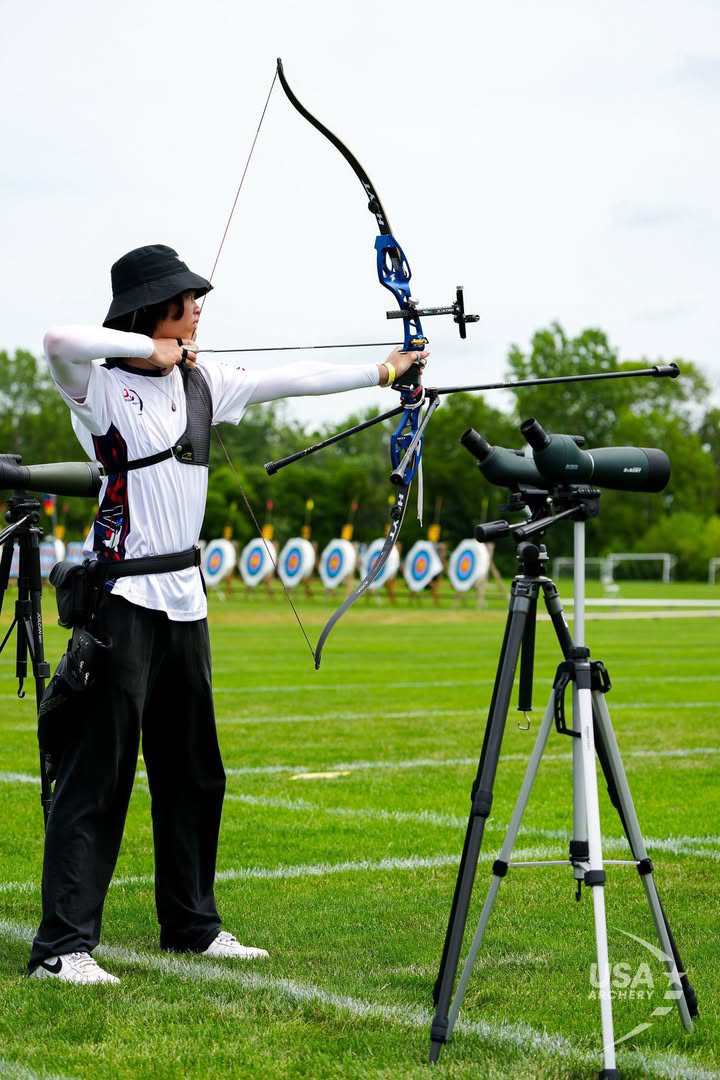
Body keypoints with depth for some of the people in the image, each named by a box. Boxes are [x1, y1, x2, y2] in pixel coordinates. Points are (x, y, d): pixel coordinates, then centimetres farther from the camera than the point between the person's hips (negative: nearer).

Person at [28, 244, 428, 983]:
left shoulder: (200, 381, 12)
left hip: (182, 594, 8)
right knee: (99, 769, -9)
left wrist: (379, 373, 21)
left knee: (193, 770, 13)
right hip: (122, 596, -8)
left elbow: (289, 381, 19)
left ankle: (191, 925, 25)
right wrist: (149, 349, -19)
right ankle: (62, 945, -7)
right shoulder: (100, 385, -9)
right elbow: (61, 341, -29)